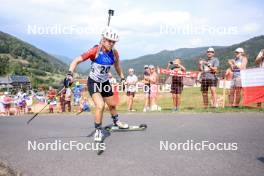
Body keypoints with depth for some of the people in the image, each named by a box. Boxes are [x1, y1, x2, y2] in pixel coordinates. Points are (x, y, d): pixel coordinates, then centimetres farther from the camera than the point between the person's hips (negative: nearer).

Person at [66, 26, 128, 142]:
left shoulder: (114, 53, -11)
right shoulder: (95, 51, -25)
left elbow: (117, 66, 10)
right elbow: (76, 61, -25)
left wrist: (122, 78, 15)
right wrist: (70, 74, -37)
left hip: (105, 82, 5)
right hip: (93, 82, -5)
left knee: (112, 105, 18)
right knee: (100, 105, -22)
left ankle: (116, 122, 48)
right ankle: (98, 131, -2)